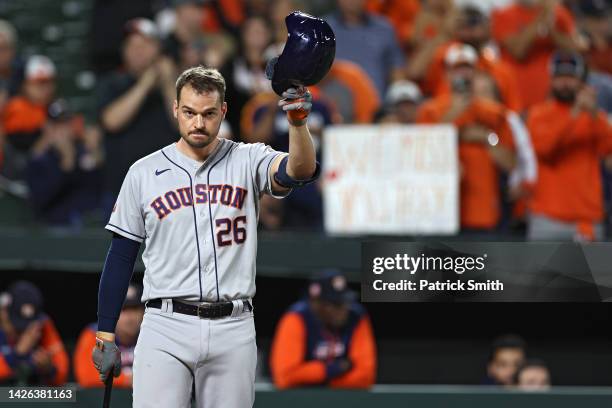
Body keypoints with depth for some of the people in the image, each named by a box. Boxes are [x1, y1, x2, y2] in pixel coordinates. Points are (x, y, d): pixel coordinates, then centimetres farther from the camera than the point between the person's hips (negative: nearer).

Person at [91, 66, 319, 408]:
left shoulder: (248, 161, 4)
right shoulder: (143, 173, 6)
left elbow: (300, 171, -17)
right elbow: (121, 258, 9)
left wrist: (298, 122, -37)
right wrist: (105, 337, 5)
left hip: (233, 329, 1)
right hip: (166, 328, -1)